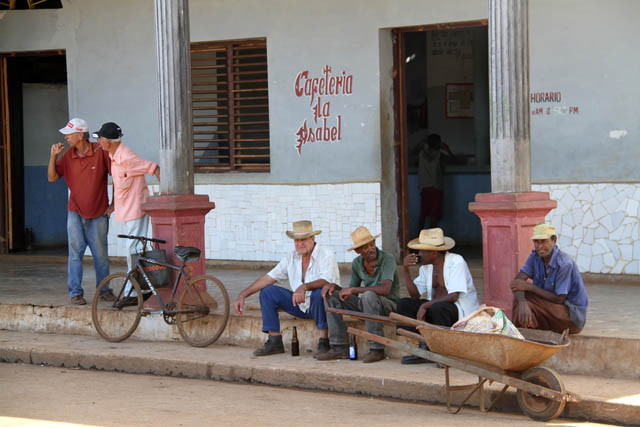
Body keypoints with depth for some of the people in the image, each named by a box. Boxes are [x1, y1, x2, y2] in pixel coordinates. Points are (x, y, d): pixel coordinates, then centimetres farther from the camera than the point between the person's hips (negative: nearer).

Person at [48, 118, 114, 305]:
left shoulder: (100, 152, -8)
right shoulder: (68, 155, 3)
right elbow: (52, 177, 4)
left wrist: (114, 204, -2)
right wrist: (53, 156, -10)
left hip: (98, 214, -2)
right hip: (76, 213, 2)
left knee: (100, 254, 4)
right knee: (75, 252, -3)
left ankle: (104, 290, 18)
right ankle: (75, 292, 2)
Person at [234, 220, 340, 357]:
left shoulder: (326, 255, -13)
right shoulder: (291, 257, 5)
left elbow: (326, 281, -30)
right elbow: (268, 278, 5)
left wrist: (304, 287, -48)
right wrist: (243, 295, -4)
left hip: (322, 304, -6)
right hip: (301, 306, 6)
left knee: (318, 293, -39)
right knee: (267, 291, -5)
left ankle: (324, 343, -29)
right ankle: (275, 343, -5)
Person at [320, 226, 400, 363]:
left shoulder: (387, 259, -19)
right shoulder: (357, 264, 2)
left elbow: (385, 289, -33)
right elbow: (352, 293, 12)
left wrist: (353, 290, -25)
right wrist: (334, 286, -9)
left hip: (388, 304, -7)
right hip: (364, 303, 7)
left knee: (368, 296, -38)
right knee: (331, 296, -5)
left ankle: (377, 349, -30)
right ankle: (339, 348, -10)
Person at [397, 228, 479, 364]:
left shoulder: (456, 262, -14)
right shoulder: (426, 266, 9)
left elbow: (454, 296, -23)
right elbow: (415, 295, 5)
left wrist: (425, 305, -27)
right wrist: (406, 270, -6)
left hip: (461, 311, -8)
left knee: (437, 308, -38)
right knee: (403, 304, -9)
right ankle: (424, 349, -14)